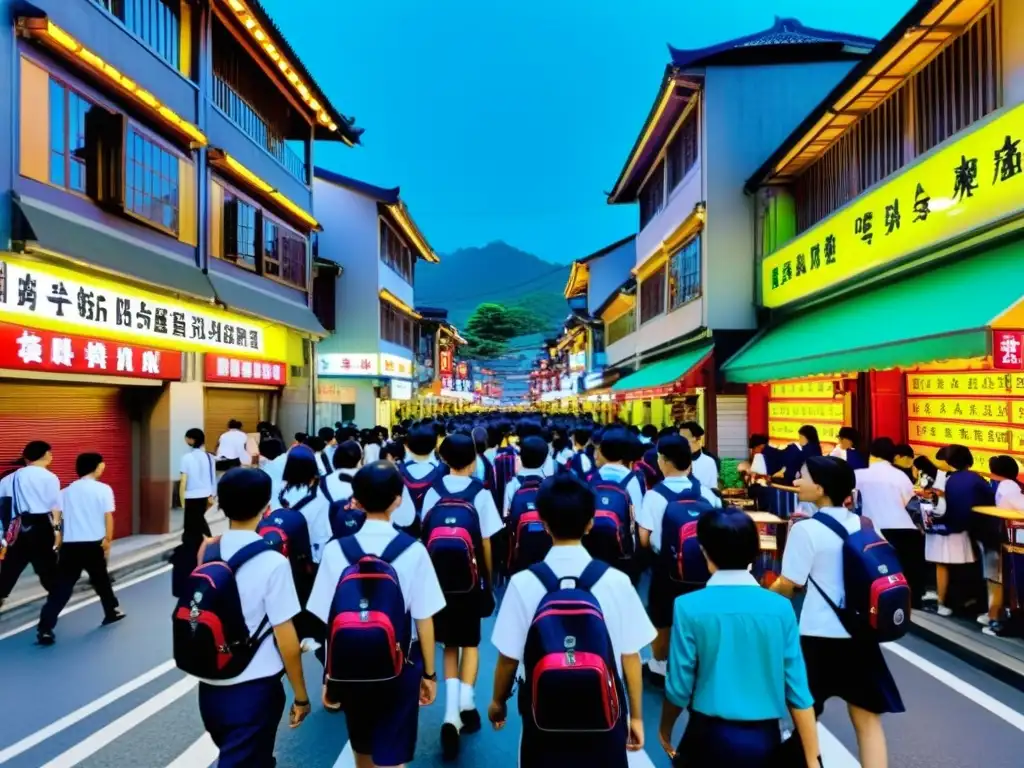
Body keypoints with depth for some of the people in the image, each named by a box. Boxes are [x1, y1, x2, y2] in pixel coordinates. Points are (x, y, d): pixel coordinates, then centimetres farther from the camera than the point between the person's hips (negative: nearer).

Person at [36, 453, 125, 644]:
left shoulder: (66, 491, 10)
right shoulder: (103, 489, -2)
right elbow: (108, 517, -7)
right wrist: (108, 540, 0)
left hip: (70, 545, 2)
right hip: (93, 544, -2)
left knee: (61, 587, 1)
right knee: (101, 579, 18)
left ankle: (45, 628, -8)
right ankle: (112, 612, 34)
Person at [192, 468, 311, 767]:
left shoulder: (206, 553, -4)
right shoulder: (272, 562, -20)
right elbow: (286, 640, -15)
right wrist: (301, 696, -2)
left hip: (210, 687, 6)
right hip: (253, 689, -6)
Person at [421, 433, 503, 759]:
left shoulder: (434, 491, -5)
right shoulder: (480, 492, -11)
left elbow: (426, 536, -1)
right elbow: (486, 542, -7)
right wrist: (489, 578, 6)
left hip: (440, 577, 2)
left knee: (450, 643, 16)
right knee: (470, 641, 18)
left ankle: (451, 711, 5)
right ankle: (466, 701, 3)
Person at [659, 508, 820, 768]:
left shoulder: (690, 607, -14)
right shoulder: (780, 607, -6)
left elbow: (680, 686, -7)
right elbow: (798, 689, -3)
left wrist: (664, 730, 10)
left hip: (712, 735, -2)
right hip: (764, 738, 3)